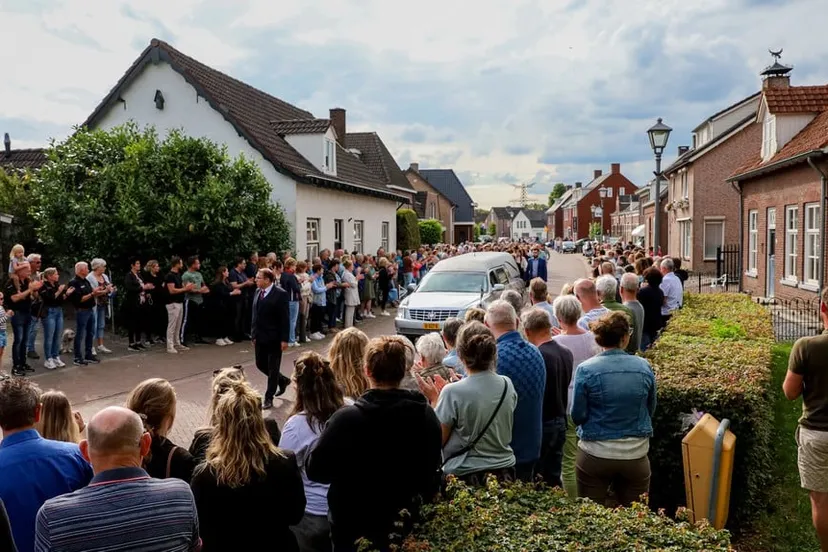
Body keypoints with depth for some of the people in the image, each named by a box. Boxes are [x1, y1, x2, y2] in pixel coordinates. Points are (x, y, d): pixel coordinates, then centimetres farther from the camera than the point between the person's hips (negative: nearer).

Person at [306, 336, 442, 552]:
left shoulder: (346, 419, -26)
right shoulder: (426, 415, -13)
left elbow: (315, 471, -15)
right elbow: (433, 468, 2)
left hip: (355, 528, -3)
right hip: (408, 527, 4)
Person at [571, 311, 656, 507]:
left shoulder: (586, 370, -12)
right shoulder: (644, 367, -4)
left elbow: (577, 416, -7)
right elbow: (650, 409, 8)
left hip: (595, 455, -2)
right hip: (636, 455, 2)